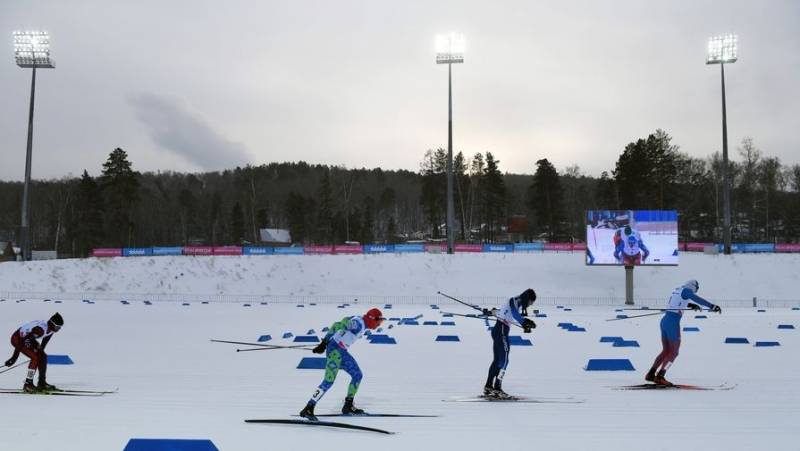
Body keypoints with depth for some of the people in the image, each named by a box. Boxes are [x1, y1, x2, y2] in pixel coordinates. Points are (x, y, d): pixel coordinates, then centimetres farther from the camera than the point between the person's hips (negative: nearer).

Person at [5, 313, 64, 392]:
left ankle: (42, 383, 10)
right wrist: (15, 357, -29)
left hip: (28, 338, 9)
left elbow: (45, 339, 11)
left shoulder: (51, 328, -10)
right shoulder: (40, 329, -37)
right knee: (35, 357, -20)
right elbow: (22, 341, -34)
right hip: (17, 339, -9)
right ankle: (28, 384, -12)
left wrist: (40, 351, 23)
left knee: (43, 356, 3)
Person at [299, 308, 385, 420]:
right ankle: (308, 409, -14)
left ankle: (348, 406, 23)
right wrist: (324, 343, -27)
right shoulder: (358, 323, -21)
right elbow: (337, 326, -26)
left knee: (358, 375, 13)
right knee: (329, 381, -16)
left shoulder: (363, 325, 9)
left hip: (342, 352, 10)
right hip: (334, 350, -10)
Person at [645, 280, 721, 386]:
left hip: (664, 321, 8)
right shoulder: (686, 291, -4)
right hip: (673, 323, -8)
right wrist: (712, 306, -22)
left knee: (666, 351, 15)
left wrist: (690, 305, 45)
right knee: (674, 353, 0)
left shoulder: (677, 290, 20)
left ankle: (650, 374, 9)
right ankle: (660, 376, -7)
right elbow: (698, 299, -19)